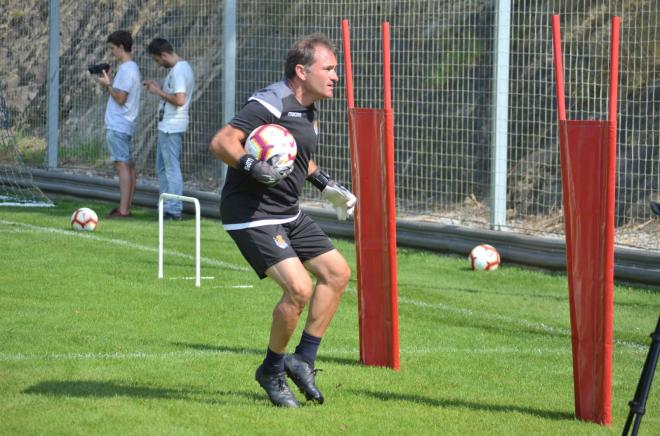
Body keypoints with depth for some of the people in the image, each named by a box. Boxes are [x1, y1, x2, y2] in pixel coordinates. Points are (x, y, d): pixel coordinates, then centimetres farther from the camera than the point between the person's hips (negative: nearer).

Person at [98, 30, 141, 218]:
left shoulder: (127, 70, -15)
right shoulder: (131, 68, 16)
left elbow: (120, 98, -18)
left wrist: (107, 84, -5)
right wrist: (110, 82, 12)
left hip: (118, 127, -10)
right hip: (124, 125, 10)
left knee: (123, 164, -11)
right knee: (128, 165, 10)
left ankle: (123, 209, -14)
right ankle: (126, 206, 14)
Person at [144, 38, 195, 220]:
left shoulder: (178, 70, -18)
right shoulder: (182, 67, 13)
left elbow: (179, 99, -26)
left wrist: (158, 92, -14)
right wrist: (158, 88, 11)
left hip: (171, 128, -11)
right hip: (167, 126, 11)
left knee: (171, 167, -6)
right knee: (162, 167, 16)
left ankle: (174, 210, -4)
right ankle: (167, 206, 21)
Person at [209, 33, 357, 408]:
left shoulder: (308, 111, 11)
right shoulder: (271, 104, -19)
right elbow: (221, 142, -27)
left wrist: (327, 186, 26)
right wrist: (253, 167, -41)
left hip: (289, 213, 10)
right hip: (252, 214, -10)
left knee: (337, 272, 10)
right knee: (299, 288, -20)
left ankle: (303, 360, 17)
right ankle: (272, 371, 2)